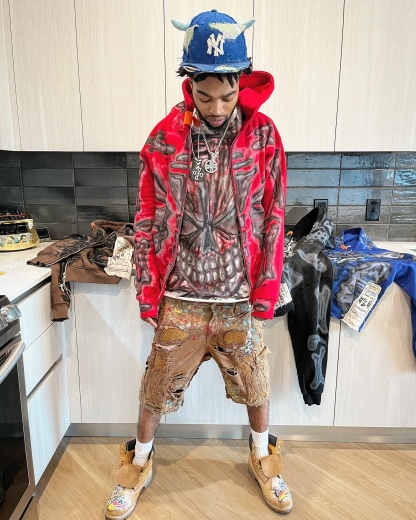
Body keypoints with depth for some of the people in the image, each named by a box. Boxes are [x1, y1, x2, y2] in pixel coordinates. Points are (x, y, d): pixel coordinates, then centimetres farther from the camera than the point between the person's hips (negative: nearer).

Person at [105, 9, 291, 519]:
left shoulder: (263, 135, -5)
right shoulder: (164, 138, -5)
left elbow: (273, 218, -2)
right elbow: (148, 222, -1)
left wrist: (266, 290, -2)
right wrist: (148, 291, -1)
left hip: (241, 298, 1)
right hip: (180, 297, 0)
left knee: (254, 382, 18)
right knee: (157, 386, 15)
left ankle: (262, 454, 48)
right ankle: (139, 461, 43)